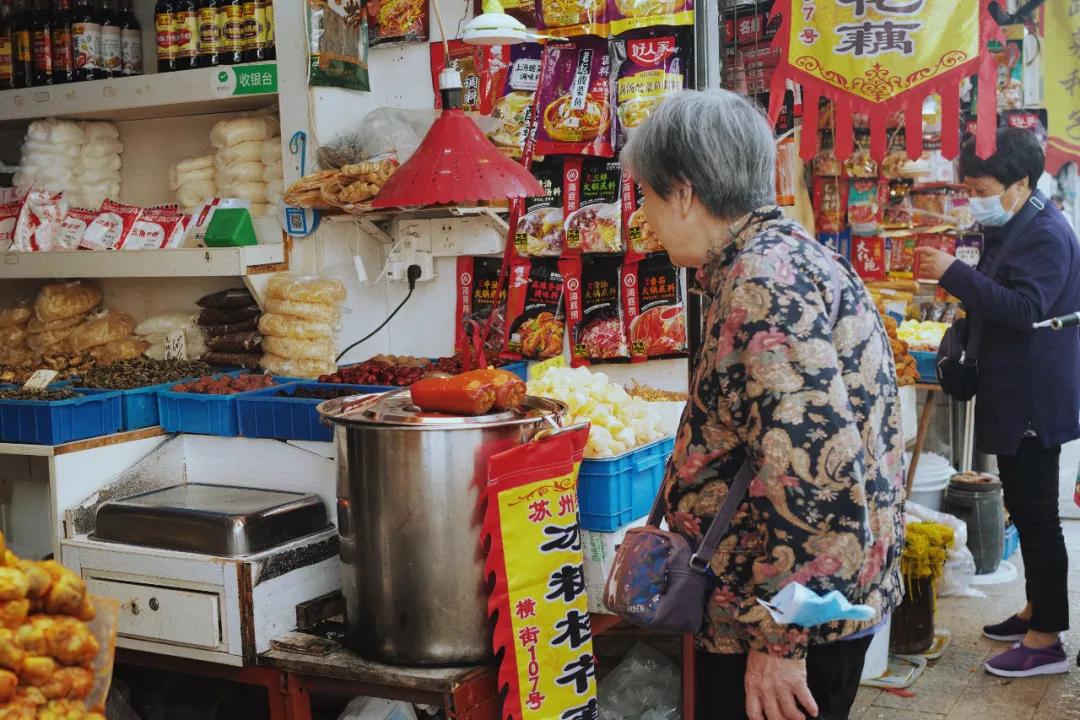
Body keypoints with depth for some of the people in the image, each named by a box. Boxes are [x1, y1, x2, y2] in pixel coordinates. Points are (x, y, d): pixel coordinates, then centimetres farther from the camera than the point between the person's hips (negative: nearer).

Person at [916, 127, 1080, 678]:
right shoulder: (1009, 229, 14)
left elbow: (1025, 309, -28)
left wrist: (955, 274, -30)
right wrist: (958, 282, 8)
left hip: (1034, 400, -10)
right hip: (1013, 396, 10)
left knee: (1035, 513, -5)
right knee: (1026, 509, 18)